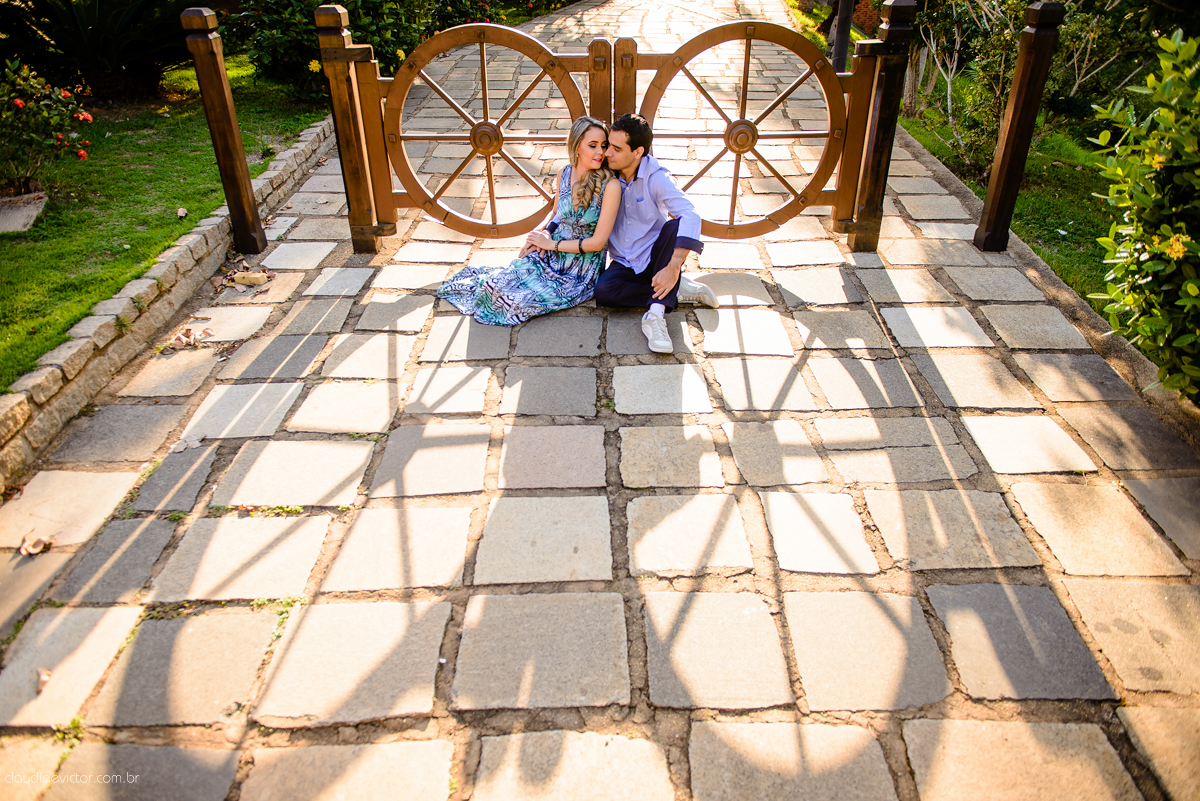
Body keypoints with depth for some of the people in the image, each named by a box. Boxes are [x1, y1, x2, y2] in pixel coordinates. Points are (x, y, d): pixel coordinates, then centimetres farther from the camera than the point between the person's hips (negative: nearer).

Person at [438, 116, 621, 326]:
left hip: (580, 273, -4)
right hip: (552, 255, 4)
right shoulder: (564, 174, -1)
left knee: (522, 299, -23)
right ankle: (491, 282, 14)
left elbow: (597, 242, -16)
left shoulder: (610, 185, -17)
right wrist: (545, 234, -3)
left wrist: (551, 243, -11)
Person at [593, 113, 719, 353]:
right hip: (624, 265, 2)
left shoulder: (655, 176, -15)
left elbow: (690, 215, -29)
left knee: (675, 226, -33)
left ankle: (655, 315, -38)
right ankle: (678, 291, -16)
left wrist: (673, 267, -41)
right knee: (603, 291, -31)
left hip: (654, 259, -2)